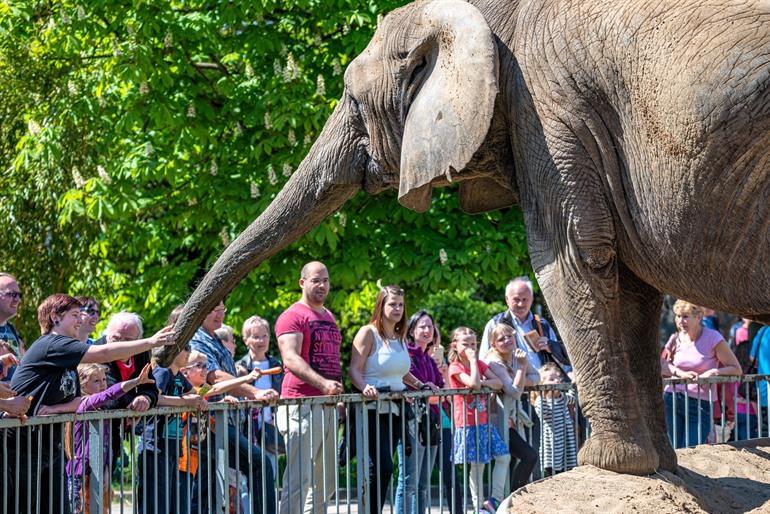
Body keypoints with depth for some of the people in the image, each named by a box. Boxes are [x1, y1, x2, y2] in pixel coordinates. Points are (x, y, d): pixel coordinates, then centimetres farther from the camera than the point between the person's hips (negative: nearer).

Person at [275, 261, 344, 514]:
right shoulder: (292, 316, -6)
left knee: (326, 482, 11)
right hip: (302, 405, -9)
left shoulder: (329, 317, 21)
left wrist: (339, 390, 18)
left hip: (328, 406, 9)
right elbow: (290, 359, -19)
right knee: (299, 479, -12)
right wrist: (323, 383, -30)